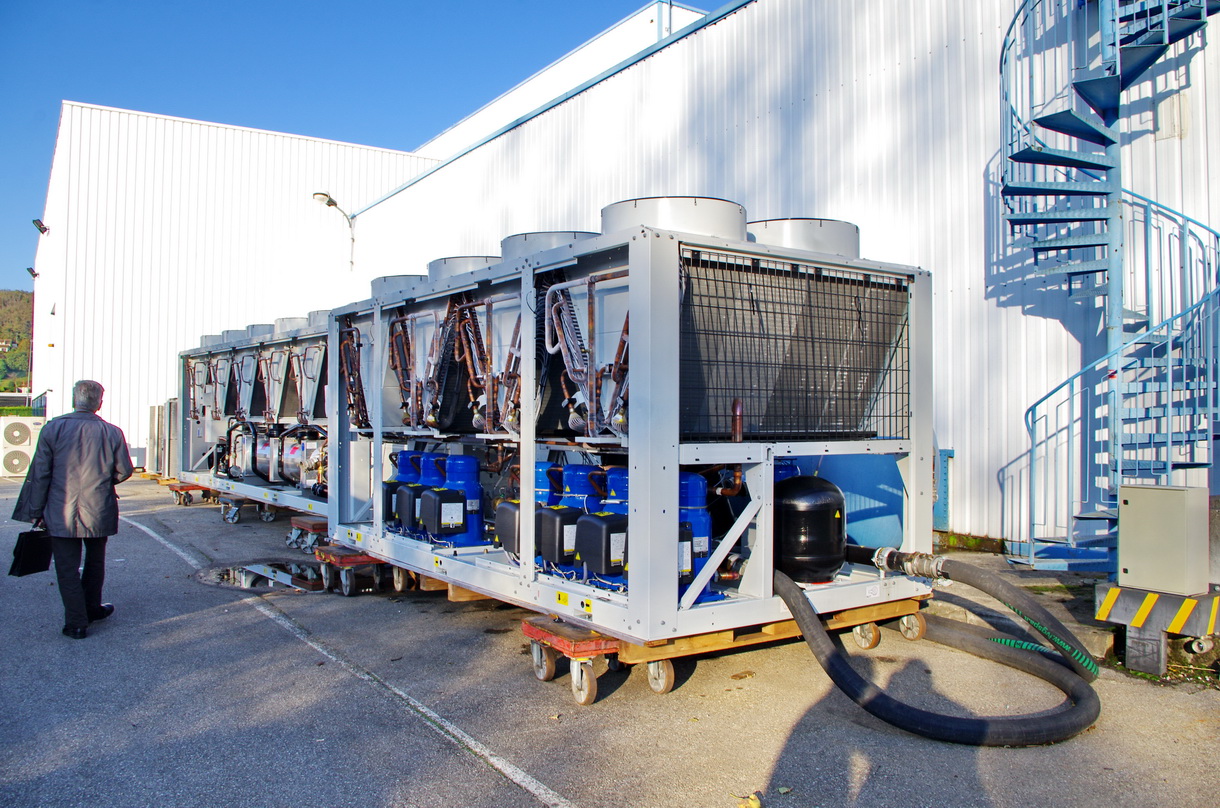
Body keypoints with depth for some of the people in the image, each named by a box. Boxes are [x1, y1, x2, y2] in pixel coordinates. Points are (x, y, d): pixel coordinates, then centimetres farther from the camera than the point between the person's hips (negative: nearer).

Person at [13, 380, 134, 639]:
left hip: (61, 514, -1)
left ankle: (76, 623, 8)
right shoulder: (112, 432, -6)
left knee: (67, 568, 6)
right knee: (95, 563, 21)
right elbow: (124, 470, 0)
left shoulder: (52, 428, -7)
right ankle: (92, 608, 35)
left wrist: (36, 512, 4)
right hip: (99, 513, 1)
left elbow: (40, 474, -4)